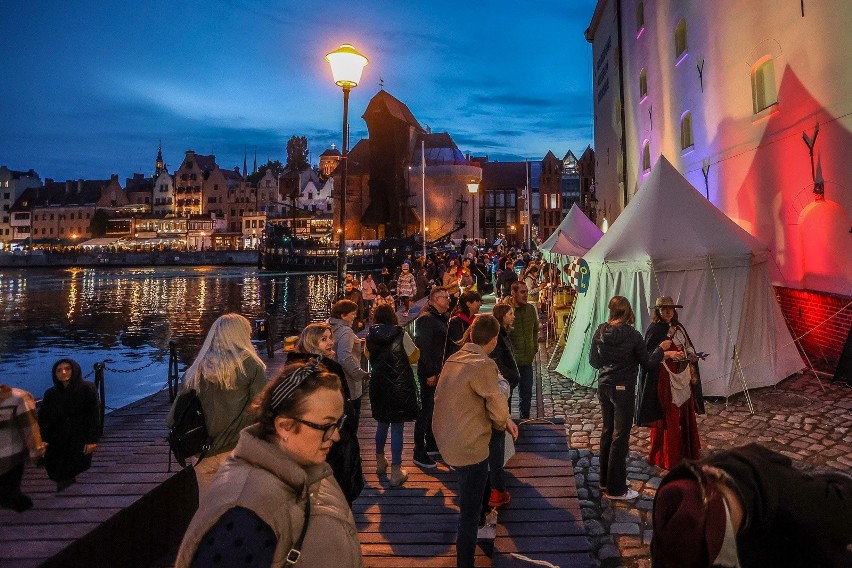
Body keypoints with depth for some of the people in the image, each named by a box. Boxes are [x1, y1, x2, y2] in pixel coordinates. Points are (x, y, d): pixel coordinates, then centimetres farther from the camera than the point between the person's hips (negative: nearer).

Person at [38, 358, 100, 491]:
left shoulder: (87, 389, -7)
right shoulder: (50, 394, 5)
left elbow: (94, 415, -9)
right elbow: (43, 418, 2)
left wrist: (92, 440, -13)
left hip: (79, 440, -4)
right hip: (56, 440, 4)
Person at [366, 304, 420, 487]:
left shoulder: (371, 336, -3)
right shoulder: (401, 335, -12)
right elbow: (415, 356, -2)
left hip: (378, 386, 4)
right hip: (400, 387, -4)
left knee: (382, 424, 21)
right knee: (397, 428, 2)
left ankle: (380, 462, 37)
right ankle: (396, 472, 6)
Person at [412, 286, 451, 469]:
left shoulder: (440, 317, 12)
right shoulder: (427, 318, -17)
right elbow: (423, 346, -22)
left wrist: (441, 369, 12)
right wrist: (430, 373, -22)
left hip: (437, 369, 9)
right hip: (428, 371, -9)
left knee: (432, 408, 18)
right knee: (426, 409, -3)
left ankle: (431, 445, 32)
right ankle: (419, 454, 6)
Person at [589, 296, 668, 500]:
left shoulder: (600, 332, -2)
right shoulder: (632, 335, -16)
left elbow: (593, 361, 5)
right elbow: (648, 363, -7)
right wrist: (661, 348, 7)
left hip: (604, 386, 6)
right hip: (623, 389, -6)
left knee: (607, 432, 17)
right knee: (620, 437, 3)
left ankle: (606, 479, 29)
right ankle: (616, 488, 10)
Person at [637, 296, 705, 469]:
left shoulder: (679, 327, 10)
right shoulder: (654, 330, -11)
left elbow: (688, 347, 18)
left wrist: (692, 356, -2)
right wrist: (668, 354, -26)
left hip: (683, 377, 7)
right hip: (665, 378, -7)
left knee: (685, 414, 13)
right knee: (667, 417, -1)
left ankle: (685, 451, 28)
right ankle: (665, 456, 11)